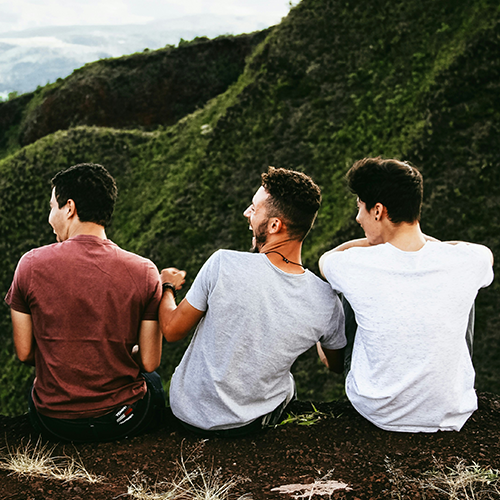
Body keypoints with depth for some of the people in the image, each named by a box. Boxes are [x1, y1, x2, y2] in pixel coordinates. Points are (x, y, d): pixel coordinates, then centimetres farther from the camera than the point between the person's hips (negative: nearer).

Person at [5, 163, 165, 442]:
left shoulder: (31, 264, -12)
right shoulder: (144, 272, -13)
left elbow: (24, 353, -4)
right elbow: (149, 363, -9)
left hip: (53, 423, 1)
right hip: (124, 420, 0)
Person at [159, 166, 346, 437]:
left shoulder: (223, 265, -28)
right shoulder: (326, 302, -21)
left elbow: (172, 330, -13)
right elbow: (336, 365, 1)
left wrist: (166, 287, 8)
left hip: (189, 412, -1)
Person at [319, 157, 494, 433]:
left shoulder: (356, 266, -22)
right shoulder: (465, 263, -17)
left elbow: (325, 258, 6)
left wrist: (375, 242, 10)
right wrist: (427, 240, 15)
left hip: (376, 412, -1)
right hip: (451, 416, 1)